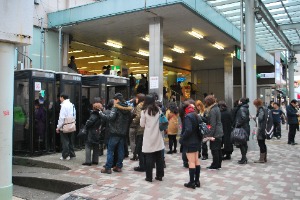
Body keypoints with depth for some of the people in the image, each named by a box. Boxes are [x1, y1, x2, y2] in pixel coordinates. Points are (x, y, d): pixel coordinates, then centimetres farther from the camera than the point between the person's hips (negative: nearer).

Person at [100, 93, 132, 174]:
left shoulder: (116, 108, -12)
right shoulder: (127, 109, 11)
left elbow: (110, 117, -24)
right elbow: (129, 120, 14)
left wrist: (101, 114, -14)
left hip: (115, 132, -7)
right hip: (123, 133, 7)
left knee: (110, 150, 0)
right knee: (121, 150, 12)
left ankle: (108, 168, 2)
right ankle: (119, 166, 16)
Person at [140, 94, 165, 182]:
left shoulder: (145, 111, -7)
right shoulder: (158, 110, 4)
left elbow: (142, 124, -2)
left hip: (149, 137, -4)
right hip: (158, 136, 4)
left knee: (149, 158, 2)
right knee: (159, 157, 10)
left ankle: (149, 177, 6)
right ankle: (159, 175, 17)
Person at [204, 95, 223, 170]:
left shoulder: (212, 110, -16)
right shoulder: (217, 108, 12)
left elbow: (212, 124, -19)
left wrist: (210, 135, -18)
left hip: (215, 133, -9)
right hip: (219, 132, 9)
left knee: (214, 149, 0)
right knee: (218, 149, 14)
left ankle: (215, 165, 7)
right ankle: (218, 164, 22)